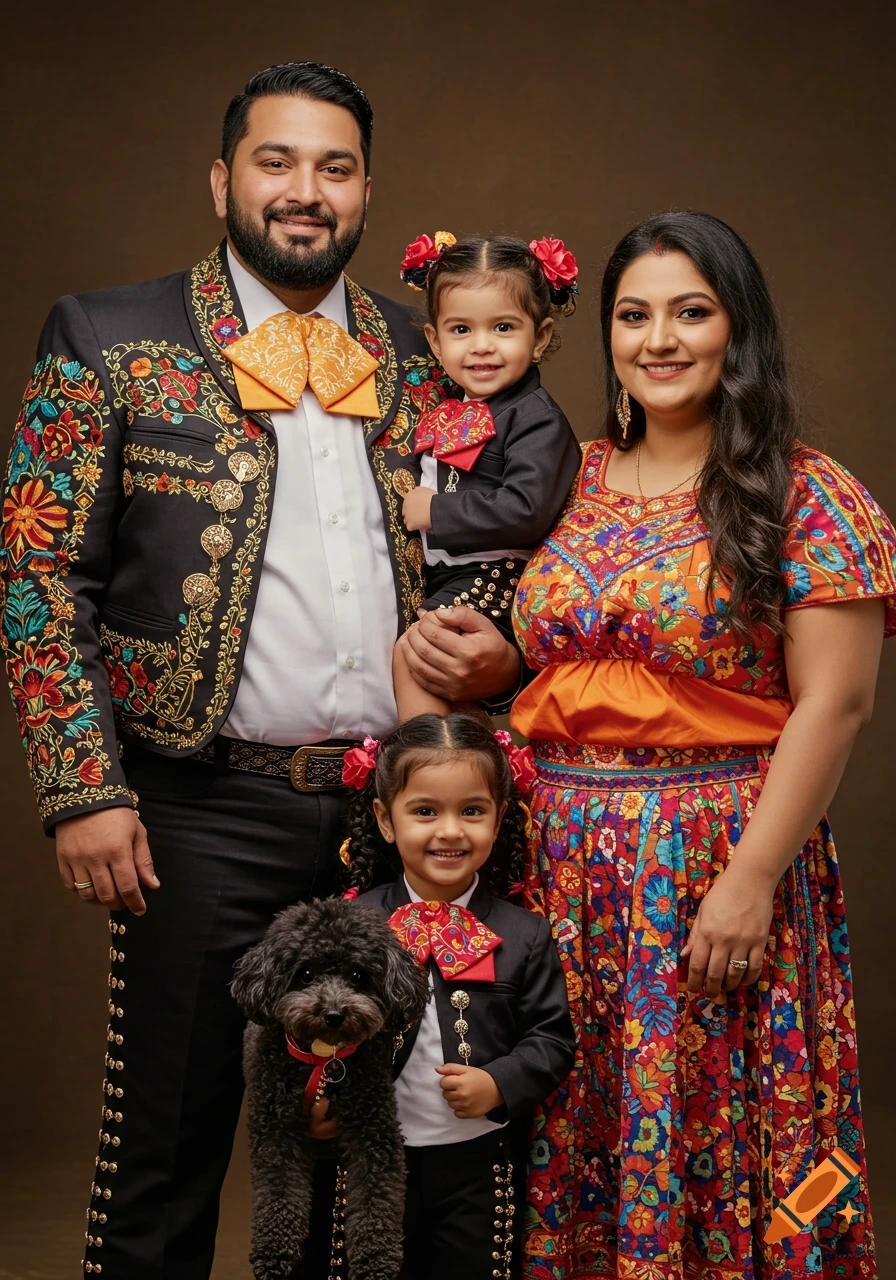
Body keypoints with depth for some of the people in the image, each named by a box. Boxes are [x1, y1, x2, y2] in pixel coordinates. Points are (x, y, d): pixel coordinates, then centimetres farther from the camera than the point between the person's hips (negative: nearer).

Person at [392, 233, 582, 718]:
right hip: (444, 578, 9)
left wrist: (434, 512, -17)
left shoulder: (536, 418, -11)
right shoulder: (451, 416, 15)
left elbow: (525, 511, -24)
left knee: (412, 654, -21)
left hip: (497, 579, -9)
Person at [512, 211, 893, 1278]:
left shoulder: (806, 498, -6)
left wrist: (752, 879, -15)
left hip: (715, 874, -5)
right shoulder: (574, 482, 10)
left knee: (700, 1140, 4)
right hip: (558, 864, 5)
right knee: (563, 1149, 12)